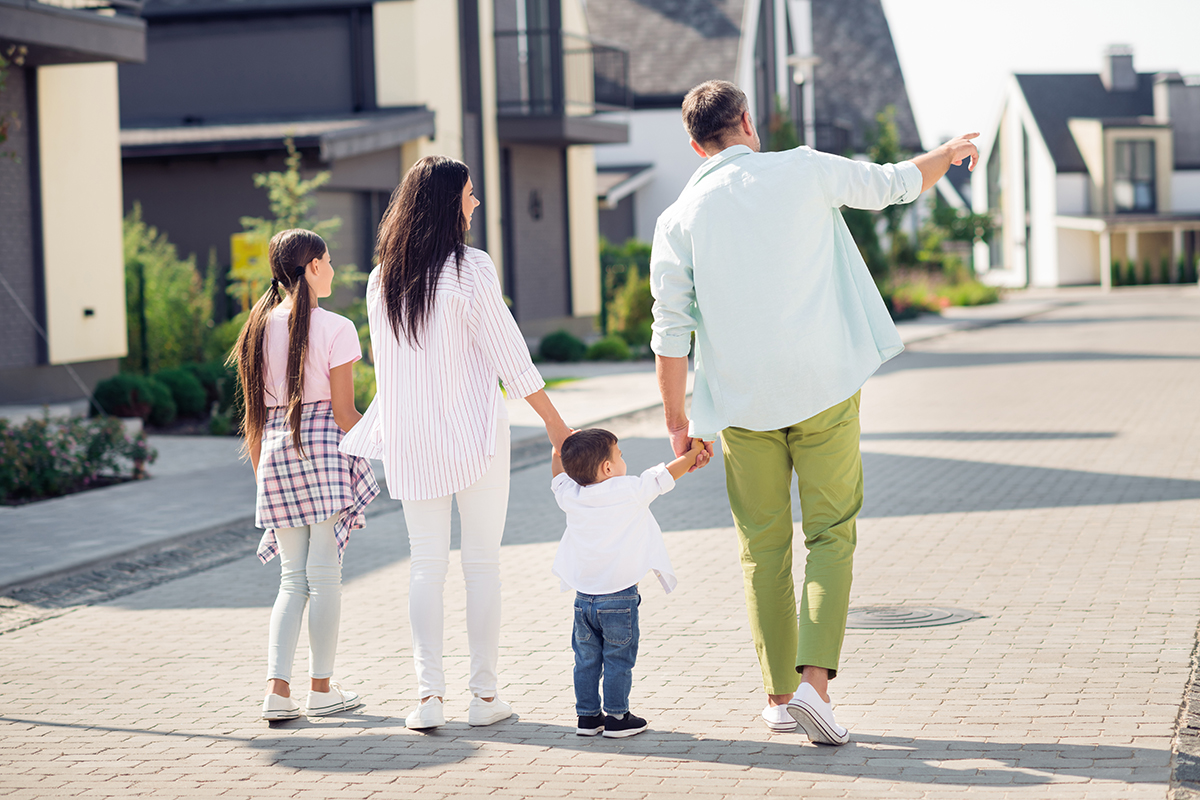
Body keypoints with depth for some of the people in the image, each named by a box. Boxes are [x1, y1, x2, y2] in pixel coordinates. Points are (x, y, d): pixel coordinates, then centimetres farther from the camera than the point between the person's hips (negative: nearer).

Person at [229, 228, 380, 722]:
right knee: (324, 575, 3)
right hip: (324, 449, -5)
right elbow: (344, 411, -9)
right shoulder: (334, 329, -8)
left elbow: (254, 415, 10)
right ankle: (322, 689, 10)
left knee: (293, 579, 11)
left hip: (277, 455, 5)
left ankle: (277, 690, 1)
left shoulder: (260, 327, 8)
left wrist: (261, 473, 17)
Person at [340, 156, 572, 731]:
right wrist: (555, 422, -3)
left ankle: (429, 694, 2)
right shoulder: (469, 269, -11)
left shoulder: (382, 279, 5)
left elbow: (384, 362, 12)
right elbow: (509, 354, -10)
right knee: (482, 562, 5)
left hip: (410, 438, 4)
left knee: (425, 564, 8)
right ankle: (484, 694, 8)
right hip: (472, 430, -4)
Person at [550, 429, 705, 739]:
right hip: (619, 597, -4)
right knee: (618, 660, 5)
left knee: (586, 660, 14)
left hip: (583, 596, 4)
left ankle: (588, 716, 21)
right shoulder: (631, 491, -13)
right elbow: (666, 474, 0)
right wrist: (694, 451, 15)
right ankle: (617, 717, 10)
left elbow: (559, 474, 20)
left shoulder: (570, 496, -2)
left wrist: (560, 448, 36)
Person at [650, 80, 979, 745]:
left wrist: (677, 422, 8)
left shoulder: (679, 218, 0)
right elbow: (893, 184, 15)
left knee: (763, 547, 12)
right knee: (830, 536, 5)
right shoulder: (804, 172, -1)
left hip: (743, 402, 1)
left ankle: (779, 694, 16)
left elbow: (670, 332, -1)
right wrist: (947, 154, 35)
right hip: (824, 389, -1)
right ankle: (814, 678, -11)